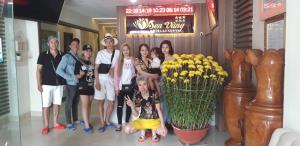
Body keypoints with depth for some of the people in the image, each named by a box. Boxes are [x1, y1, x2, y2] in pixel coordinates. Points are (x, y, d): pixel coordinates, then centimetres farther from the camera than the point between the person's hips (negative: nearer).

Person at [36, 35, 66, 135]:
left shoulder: (62, 56, 6)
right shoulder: (43, 55, -1)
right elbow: (38, 70, -1)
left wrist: (65, 81, 3)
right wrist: (39, 84, -8)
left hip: (59, 84, 3)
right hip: (47, 84, -3)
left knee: (57, 104, 10)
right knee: (46, 105, 0)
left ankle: (55, 123, 23)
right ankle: (46, 126, 10)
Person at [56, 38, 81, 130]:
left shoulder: (78, 57, 8)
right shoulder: (66, 57, -10)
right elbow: (58, 70, -17)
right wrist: (71, 78, -20)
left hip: (79, 83, 6)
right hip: (71, 84, -6)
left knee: (76, 102, 18)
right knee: (69, 103, 6)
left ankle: (75, 120, 33)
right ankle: (69, 123, 18)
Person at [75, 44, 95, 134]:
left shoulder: (92, 63, 10)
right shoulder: (79, 62, -5)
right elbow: (76, 75, -7)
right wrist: (80, 75, -25)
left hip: (91, 86, 5)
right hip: (83, 86, -5)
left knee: (89, 105, 11)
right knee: (85, 105, -7)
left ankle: (87, 122, 23)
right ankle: (87, 126, -6)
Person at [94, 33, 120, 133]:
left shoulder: (118, 53, -1)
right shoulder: (100, 53, -2)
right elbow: (96, 68, -2)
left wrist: (113, 69, -9)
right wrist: (97, 82, -9)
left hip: (111, 79, 1)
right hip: (100, 78, -1)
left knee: (111, 102, 3)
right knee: (101, 101, 4)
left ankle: (107, 121, 24)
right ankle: (102, 123, 16)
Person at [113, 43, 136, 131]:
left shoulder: (132, 61, 5)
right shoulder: (119, 61, 2)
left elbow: (134, 73, 8)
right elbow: (116, 75, -1)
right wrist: (116, 87, -6)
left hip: (130, 86, 1)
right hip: (121, 86, -1)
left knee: (129, 105, 7)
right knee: (120, 105, 1)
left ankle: (127, 123, 18)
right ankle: (119, 124, 8)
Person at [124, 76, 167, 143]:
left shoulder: (153, 94, -14)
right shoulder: (138, 97, -8)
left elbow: (159, 110, -9)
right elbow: (136, 114, -3)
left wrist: (162, 125, -16)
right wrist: (132, 106, -23)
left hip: (155, 120, -2)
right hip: (142, 120, 2)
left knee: (164, 132, -29)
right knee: (127, 129, -21)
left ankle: (154, 132, 6)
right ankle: (143, 130, 8)